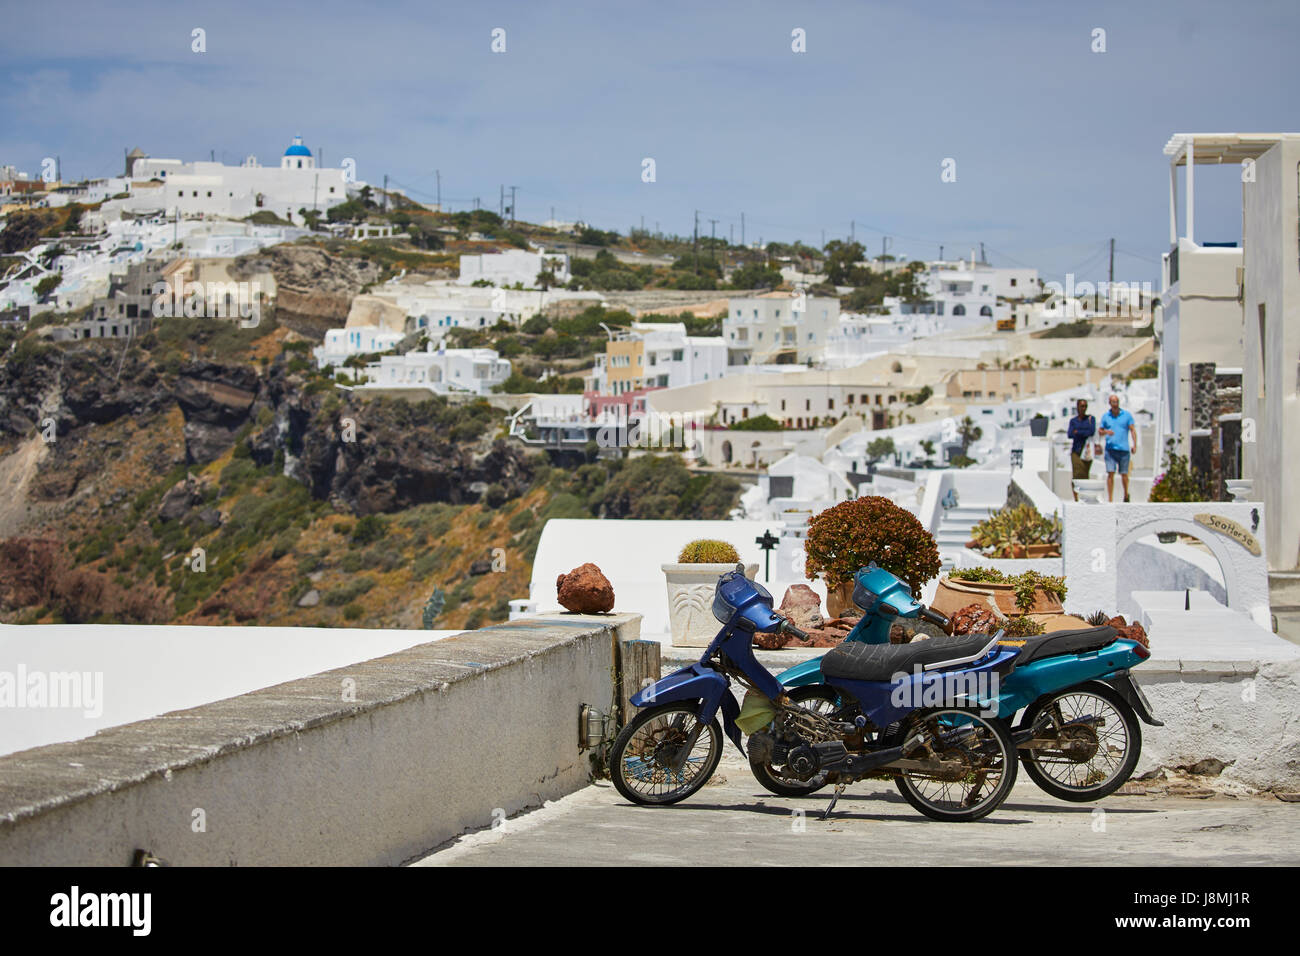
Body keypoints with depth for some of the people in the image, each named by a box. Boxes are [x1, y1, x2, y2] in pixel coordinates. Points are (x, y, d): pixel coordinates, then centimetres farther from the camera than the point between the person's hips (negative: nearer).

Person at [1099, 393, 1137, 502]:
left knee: (1124, 474, 5)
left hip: (1124, 449, -1)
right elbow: (1099, 431, 13)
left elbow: (1133, 430, 1)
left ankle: (1126, 494, 29)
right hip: (1110, 449, 1)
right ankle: (1110, 499, -7)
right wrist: (1106, 431, -10)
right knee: (1110, 473, -9)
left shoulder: (1126, 415, 5)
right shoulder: (1105, 416, 9)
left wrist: (1134, 444, -10)